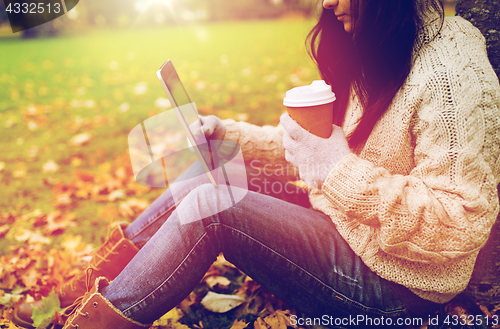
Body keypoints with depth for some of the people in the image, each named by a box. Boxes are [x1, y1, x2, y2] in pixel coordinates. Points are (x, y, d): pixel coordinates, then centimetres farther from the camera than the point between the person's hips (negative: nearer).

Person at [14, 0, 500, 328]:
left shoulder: (451, 73, -22)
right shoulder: (371, 54, 7)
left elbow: (459, 225, -24)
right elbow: (313, 145, 12)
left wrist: (343, 171, -31)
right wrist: (231, 134, 3)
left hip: (390, 283, -8)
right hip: (341, 230, 8)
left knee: (210, 204, -23)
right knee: (195, 185, -1)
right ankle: (90, 288, 10)